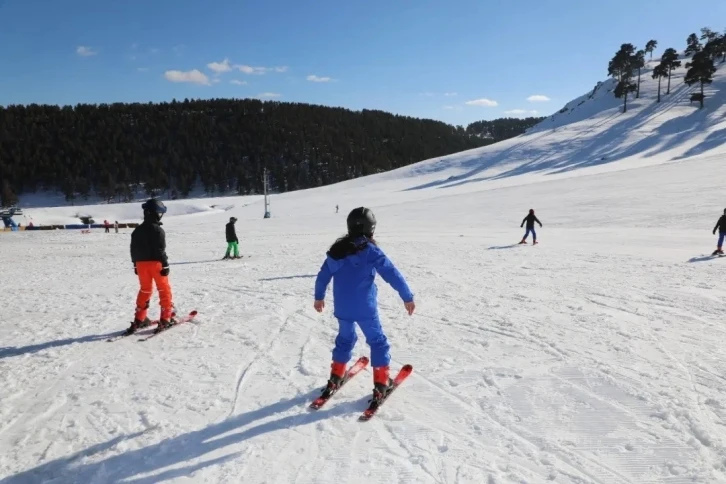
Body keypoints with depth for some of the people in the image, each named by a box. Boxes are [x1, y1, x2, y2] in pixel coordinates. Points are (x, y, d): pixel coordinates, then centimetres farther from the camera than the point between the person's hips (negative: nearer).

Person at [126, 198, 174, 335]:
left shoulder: (137, 230, 10)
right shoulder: (158, 230, -13)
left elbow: (133, 249, 13)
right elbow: (160, 250, -17)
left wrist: (136, 264, 20)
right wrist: (165, 265, -14)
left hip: (141, 263, 6)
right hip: (156, 263, -6)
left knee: (145, 290, 16)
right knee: (164, 290, 3)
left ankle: (139, 319, 16)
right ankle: (166, 318, 1)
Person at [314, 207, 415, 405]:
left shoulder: (337, 249, 4)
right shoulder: (370, 250, -12)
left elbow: (323, 275, 12)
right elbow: (392, 274, -13)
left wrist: (319, 297, 27)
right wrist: (407, 297, -5)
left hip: (342, 308, 5)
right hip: (365, 308, -5)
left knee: (345, 339, 25)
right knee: (378, 341, 10)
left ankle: (336, 377, 32)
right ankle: (381, 384, 11)